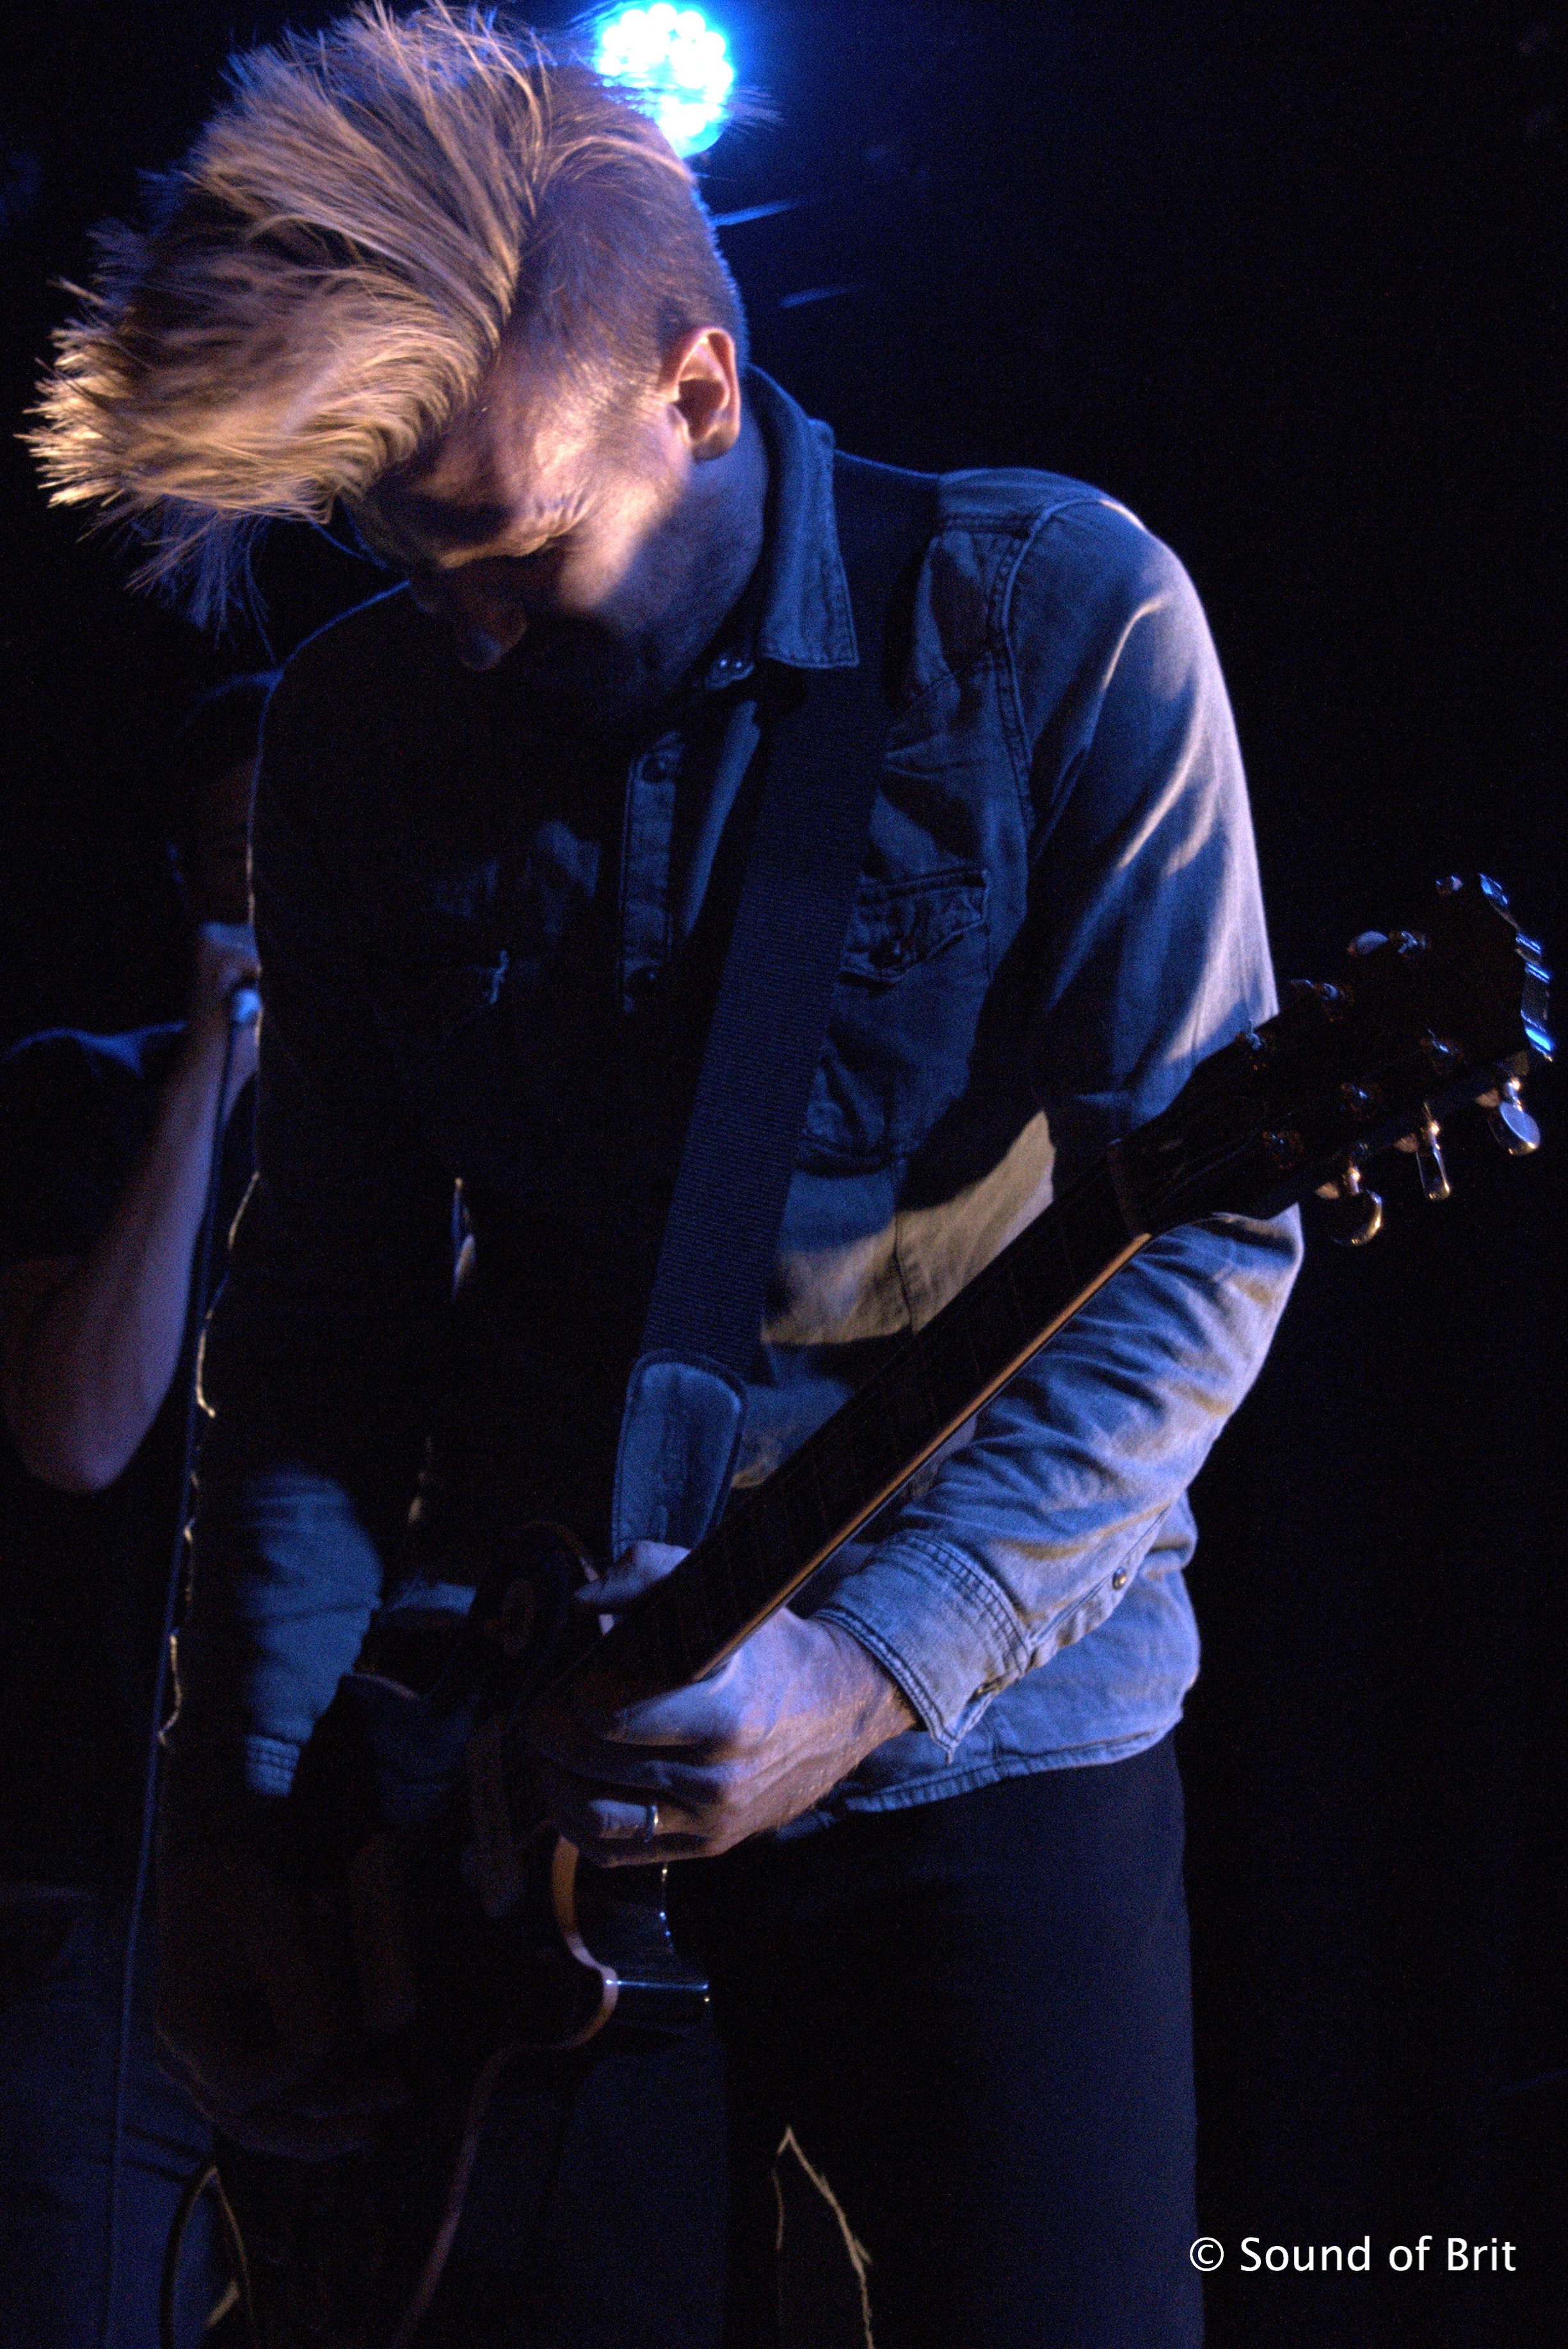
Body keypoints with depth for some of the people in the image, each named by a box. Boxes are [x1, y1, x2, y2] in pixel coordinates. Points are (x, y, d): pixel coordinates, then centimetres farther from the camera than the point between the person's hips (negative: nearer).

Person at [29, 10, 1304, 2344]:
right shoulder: (361, 725, 3)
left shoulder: (1057, 621, -9)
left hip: (983, 1743, -3)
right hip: (529, 1767, 3)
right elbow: (326, 1295, 6)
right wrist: (237, 1790, -6)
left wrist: (864, 1667, -23)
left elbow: (1210, 1231, -12)